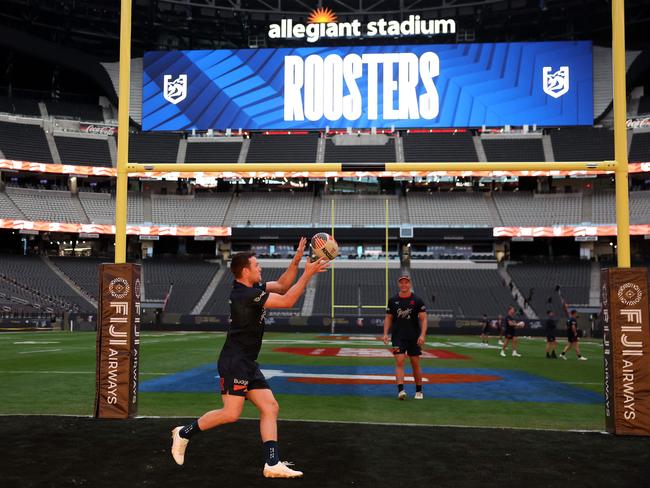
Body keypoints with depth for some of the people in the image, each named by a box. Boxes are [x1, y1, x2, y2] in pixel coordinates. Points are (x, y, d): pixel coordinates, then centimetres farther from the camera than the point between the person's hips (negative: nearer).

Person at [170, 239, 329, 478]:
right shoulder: (245, 294, -18)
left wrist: (295, 261, 8)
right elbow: (287, 301, -18)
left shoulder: (253, 288, 10)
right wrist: (307, 274, -13)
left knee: (270, 408, 3)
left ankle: (273, 464, 2)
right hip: (235, 361, -10)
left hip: (248, 364, 10)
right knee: (231, 413, -9)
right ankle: (184, 433, 11)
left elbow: (281, 286, 20)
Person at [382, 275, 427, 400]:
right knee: (399, 361, -11)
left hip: (414, 337, 0)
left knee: (415, 364, 7)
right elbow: (388, 318, 11)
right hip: (398, 337, 1)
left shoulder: (417, 300, -2)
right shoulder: (393, 300, 5)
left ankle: (419, 391, 21)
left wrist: (422, 335, -16)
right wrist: (385, 333, -1)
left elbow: (423, 319, -4)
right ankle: (400, 390, -16)